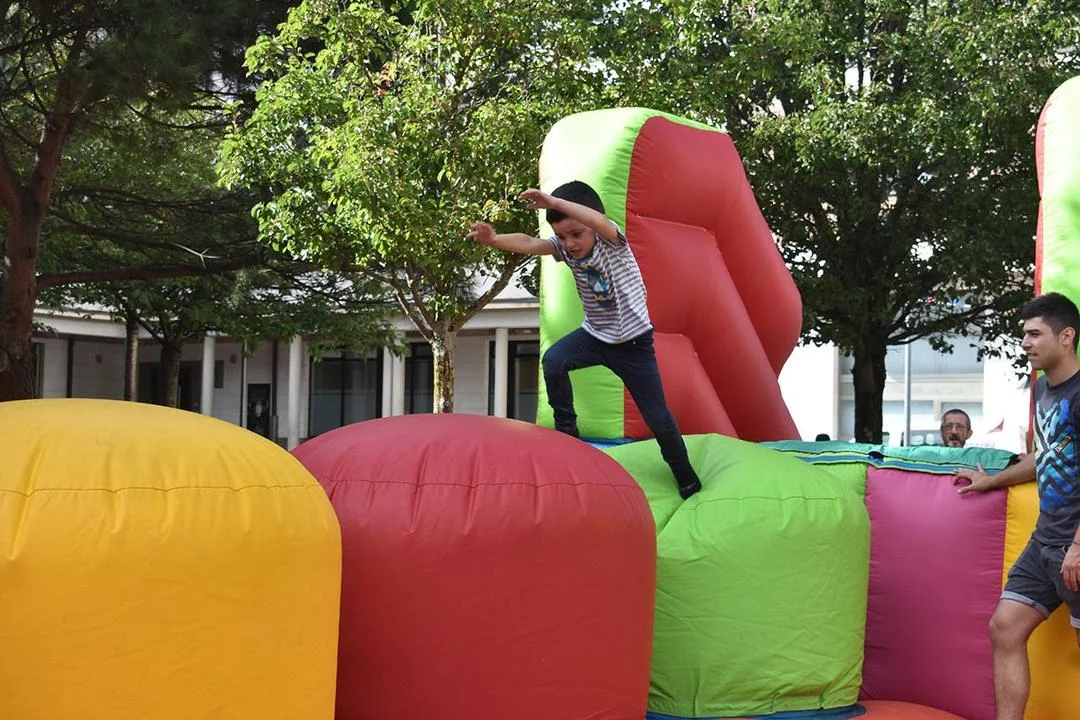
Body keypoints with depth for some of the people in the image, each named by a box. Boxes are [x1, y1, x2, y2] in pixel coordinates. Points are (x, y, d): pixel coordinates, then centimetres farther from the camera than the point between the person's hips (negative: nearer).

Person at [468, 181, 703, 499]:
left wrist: (554, 202, -55)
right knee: (552, 361, -23)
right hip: (595, 334, 4)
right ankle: (566, 431, -3)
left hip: (633, 342, -4)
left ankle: (686, 479, 22)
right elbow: (530, 244, -25)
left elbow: (600, 222, -45)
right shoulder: (566, 248, -9)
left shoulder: (611, 240, -21)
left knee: (657, 416, 0)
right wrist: (495, 239, -44)